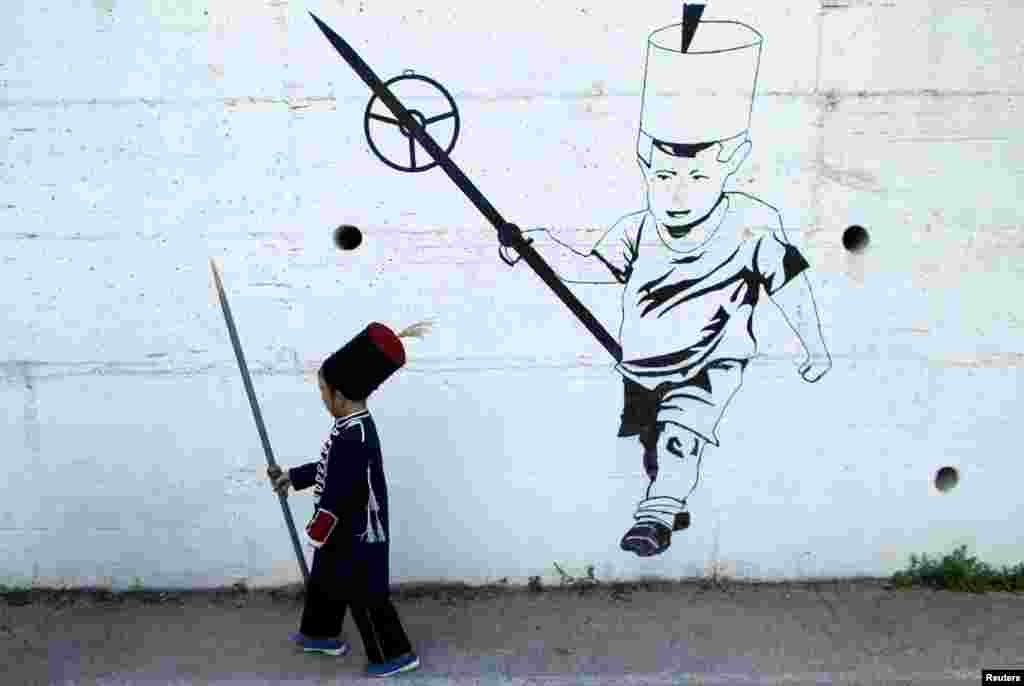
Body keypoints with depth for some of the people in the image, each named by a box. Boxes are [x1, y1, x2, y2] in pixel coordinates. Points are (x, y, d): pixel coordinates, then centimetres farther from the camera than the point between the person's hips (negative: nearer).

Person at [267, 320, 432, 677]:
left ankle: (395, 654, 21)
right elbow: (332, 469, 16)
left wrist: (317, 531, -16)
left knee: (365, 596, 5)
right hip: (344, 530, 10)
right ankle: (321, 634, 48)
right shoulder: (355, 426, 2)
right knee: (324, 582, 27)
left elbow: (338, 493, -28)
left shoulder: (352, 438, -32)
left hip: (356, 536, -10)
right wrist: (292, 476, 23)